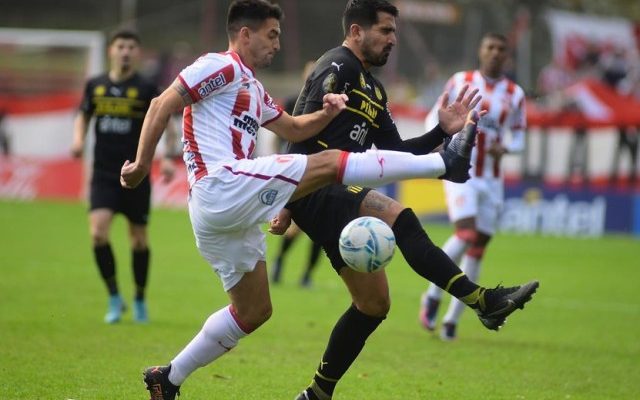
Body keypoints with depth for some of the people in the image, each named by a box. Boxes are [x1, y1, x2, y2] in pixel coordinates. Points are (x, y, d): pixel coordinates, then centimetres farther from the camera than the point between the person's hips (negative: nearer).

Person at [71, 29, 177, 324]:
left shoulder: (146, 89, -4)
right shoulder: (95, 86, 4)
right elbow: (84, 115, 21)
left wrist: (168, 158, -12)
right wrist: (78, 139, 2)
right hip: (104, 174, 1)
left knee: (139, 238, 7)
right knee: (98, 233, -16)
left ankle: (140, 300, 26)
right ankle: (114, 298, 0)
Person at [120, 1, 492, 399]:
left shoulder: (253, 90, 27)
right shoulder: (222, 67, -2)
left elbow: (293, 128, 32)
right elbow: (162, 105, -11)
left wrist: (326, 113, 11)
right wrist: (142, 164, -17)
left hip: (218, 215, 11)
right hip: (222, 185, -11)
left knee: (254, 312, 14)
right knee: (330, 163, -14)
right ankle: (445, 162, -16)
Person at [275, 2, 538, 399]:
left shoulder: (373, 90, 23)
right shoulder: (338, 69, -6)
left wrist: (442, 132, 11)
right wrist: (289, 200, -20)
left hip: (337, 196, 10)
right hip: (315, 187, -10)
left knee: (374, 302, 8)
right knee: (398, 217, -30)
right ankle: (483, 300, -39)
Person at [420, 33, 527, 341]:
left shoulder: (515, 95, 5)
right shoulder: (460, 82, 2)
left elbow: (518, 139, 12)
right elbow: (435, 117, 9)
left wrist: (504, 148, -10)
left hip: (492, 180, 3)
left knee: (477, 250, 3)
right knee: (466, 233, -22)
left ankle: (452, 319, 13)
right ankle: (433, 295, -3)